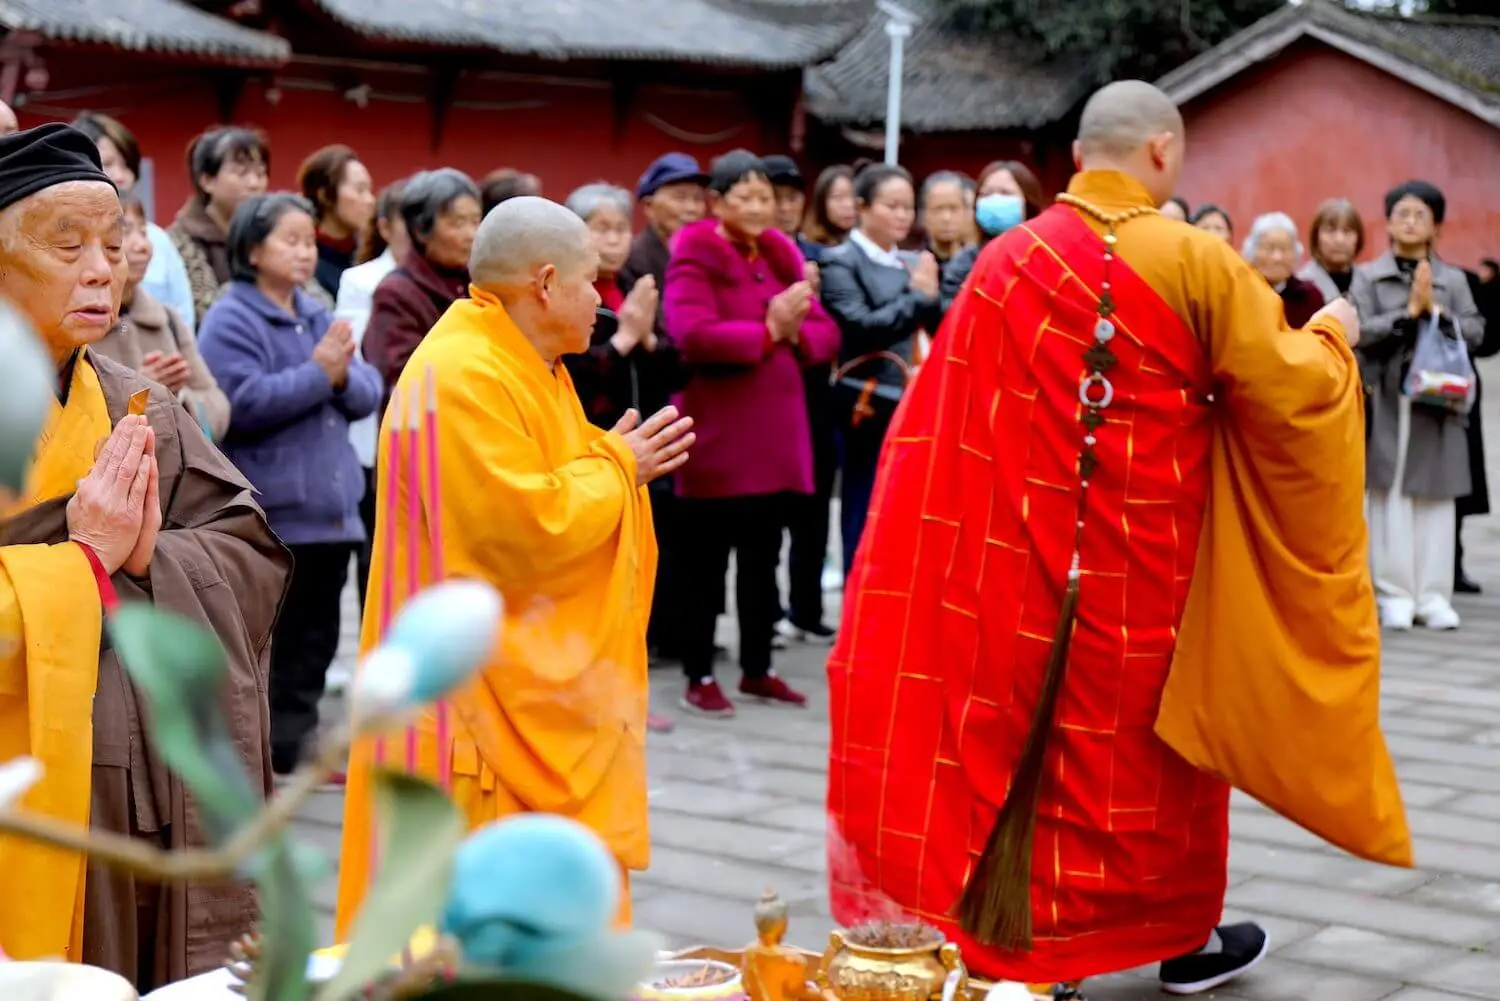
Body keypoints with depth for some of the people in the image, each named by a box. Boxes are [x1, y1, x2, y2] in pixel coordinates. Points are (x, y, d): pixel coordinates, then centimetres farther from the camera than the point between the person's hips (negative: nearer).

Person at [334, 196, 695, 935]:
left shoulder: (525, 366, 13)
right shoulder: (462, 376, -19)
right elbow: (520, 530, -25)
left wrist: (619, 460, 5)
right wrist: (616, 466, -10)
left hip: (544, 693, 11)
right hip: (483, 701, -10)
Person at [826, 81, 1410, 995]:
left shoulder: (1005, 262, -1)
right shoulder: (1196, 260, -11)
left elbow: (955, 424, 6)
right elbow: (1292, 392, -9)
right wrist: (1331, 335, 12)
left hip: (1026, 560, 3)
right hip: (1150, 567, -2)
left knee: (1027, 730, 12)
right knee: (1160, 735, 13)